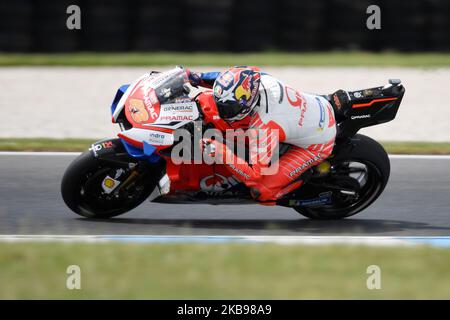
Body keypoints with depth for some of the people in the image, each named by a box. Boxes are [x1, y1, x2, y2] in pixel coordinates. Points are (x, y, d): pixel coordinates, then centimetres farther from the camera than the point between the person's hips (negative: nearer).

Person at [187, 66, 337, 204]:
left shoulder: (264, 128, -39)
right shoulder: (261, 79, -21)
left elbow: (254, 174, -32)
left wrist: (220, 151, -39)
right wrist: (197, 77, -5)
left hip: (319, 144, -7)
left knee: (261, 192, -16)